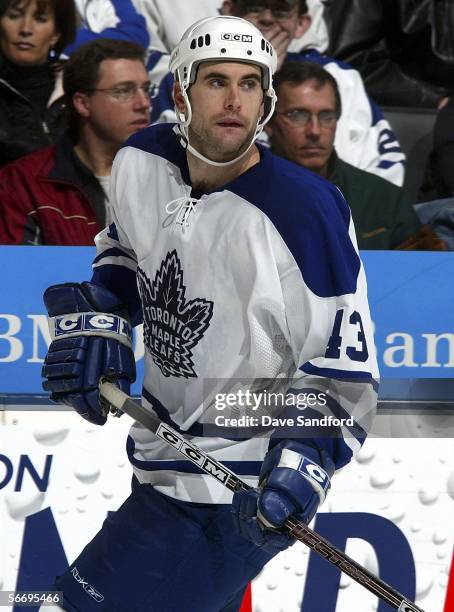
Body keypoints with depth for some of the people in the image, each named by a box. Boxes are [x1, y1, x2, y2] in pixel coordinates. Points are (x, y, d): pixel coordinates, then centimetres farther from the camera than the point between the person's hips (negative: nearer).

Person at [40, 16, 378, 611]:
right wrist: (95, 315, 2)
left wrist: (301, 460, -32)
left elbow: (342, 367, -18)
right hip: (165, 455, 8)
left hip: (238, 494, -8)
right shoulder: (141, 164, -3)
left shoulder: (306, 211, -22)